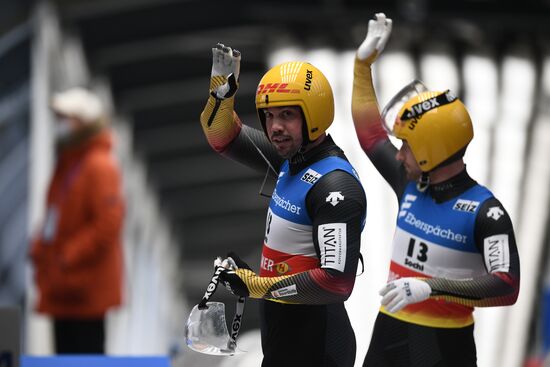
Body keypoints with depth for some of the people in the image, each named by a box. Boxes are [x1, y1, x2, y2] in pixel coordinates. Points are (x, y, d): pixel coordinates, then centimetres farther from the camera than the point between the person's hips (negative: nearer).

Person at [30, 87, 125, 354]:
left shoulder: (100, 167, -14)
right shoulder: (66, 164, 16)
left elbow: (108, 224, -22)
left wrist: (69, 257, -20)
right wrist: (39, 250, 10)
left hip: (86, 289, -9)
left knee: (87, 352, -5)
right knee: (66, 355, 12)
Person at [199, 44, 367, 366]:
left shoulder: (335, 186, -22)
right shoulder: (293, 160, 6)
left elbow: (336, 282, -28)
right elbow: (225, 139, 19)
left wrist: (257, 285, -22)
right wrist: (223, 87, 0)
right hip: (282, 328, 9)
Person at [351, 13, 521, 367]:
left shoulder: (485, 212, -16)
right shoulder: (411, 185, 5)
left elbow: (507, 287, -26)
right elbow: (371, 134, 20)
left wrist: (431, 287, -33)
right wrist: (364, 62, 21)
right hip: (389, 333, 7)